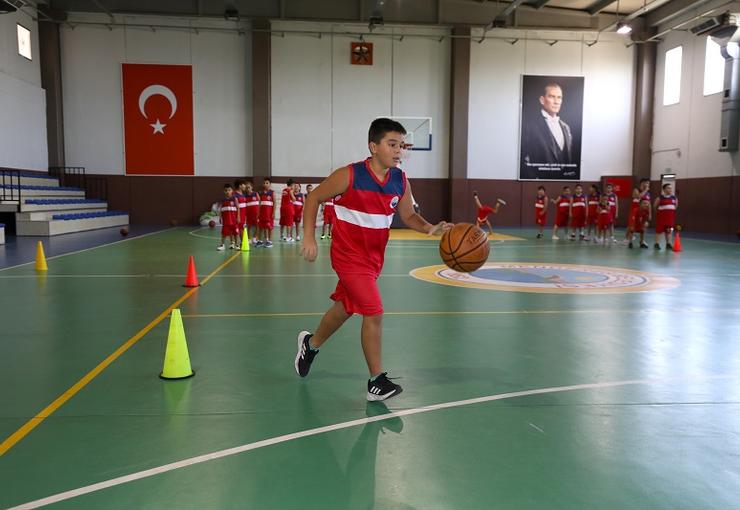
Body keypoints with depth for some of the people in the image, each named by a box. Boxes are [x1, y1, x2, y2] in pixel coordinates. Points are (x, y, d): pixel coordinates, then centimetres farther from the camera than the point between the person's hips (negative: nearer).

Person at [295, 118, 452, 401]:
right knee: (374, 314, -13)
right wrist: (309, 238, -13)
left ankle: (311, 344, 49)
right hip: (349, 256, -7)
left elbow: (408, 216, 6)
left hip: (373, 257, 7)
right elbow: (313, 198, -8)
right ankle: (376, 382, 0)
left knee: (345, 308, 22)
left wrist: (430, 228, -15)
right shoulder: (349, 176, -19)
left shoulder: (400, 181, -4)